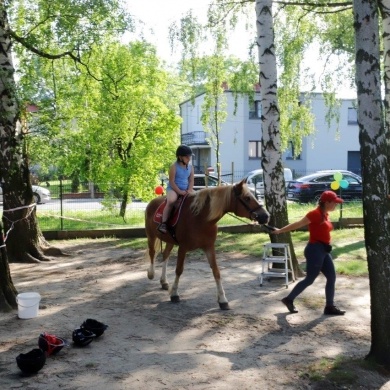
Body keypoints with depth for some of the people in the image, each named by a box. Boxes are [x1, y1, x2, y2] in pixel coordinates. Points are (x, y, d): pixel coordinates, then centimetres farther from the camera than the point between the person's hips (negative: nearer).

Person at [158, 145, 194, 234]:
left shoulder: (190, 167, 6)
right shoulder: (174, 167, -11)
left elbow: (191, 181, 7)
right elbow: (172, 182, -14)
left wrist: (189, 190, -11)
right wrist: (179, 191, -22)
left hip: (185, 190, 6)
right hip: (173, 189, -6)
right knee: (171, 200, -36)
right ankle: (163, 224, -32)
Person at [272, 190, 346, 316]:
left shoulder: (325, 214, 11)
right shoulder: (315, 214, -16)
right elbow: (298, 224, -14)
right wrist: (280, 231, -8)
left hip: (323, 250, 9)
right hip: (315, 250, -9)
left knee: (332, 277, 8)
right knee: (309, 279, -1)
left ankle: (330, 306, 15)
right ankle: (289, 299, 13)